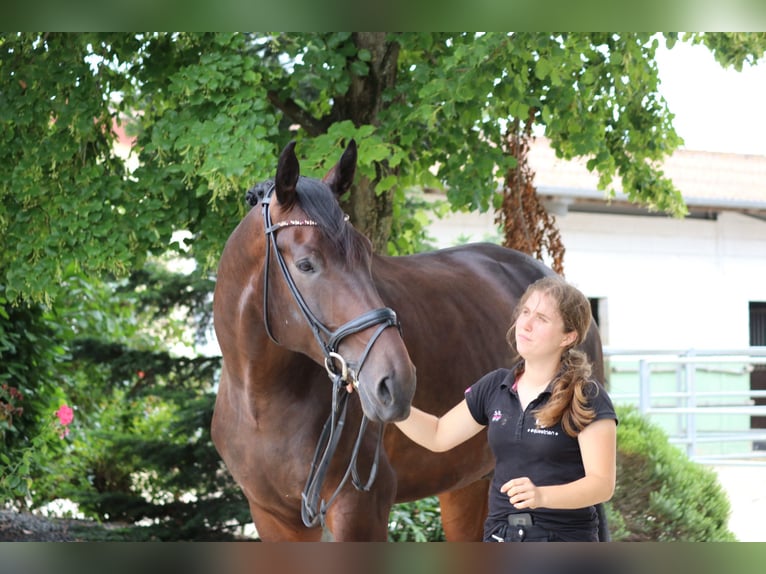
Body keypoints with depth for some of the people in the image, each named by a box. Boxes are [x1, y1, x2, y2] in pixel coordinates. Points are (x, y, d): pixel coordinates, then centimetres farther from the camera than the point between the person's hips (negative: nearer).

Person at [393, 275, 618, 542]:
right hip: (500, 539, 6)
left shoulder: (587, 398, -10)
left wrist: (541, 495, -33)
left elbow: (602, 484, -16)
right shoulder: (495, 387, 7)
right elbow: (438, 436, 18)